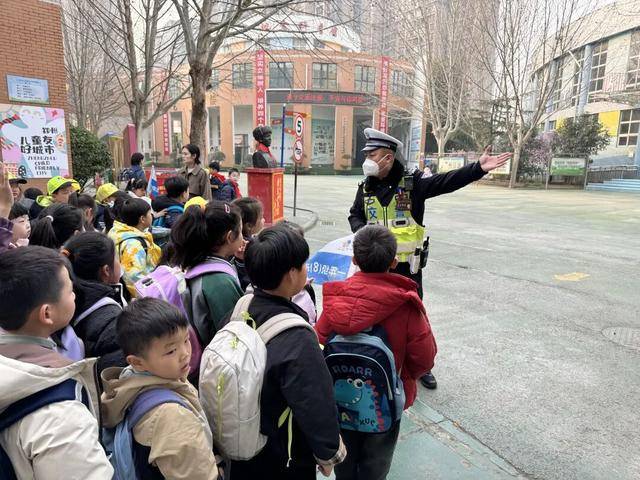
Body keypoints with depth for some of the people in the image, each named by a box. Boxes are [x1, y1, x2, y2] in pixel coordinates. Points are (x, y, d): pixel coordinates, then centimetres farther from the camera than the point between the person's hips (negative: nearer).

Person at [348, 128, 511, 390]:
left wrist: (478, 168, -34)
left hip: (408, 265, -3)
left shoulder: (412, 182, -10)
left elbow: (447, 181, -20)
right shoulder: (366, 187, 1)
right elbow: (355, 215, 13)